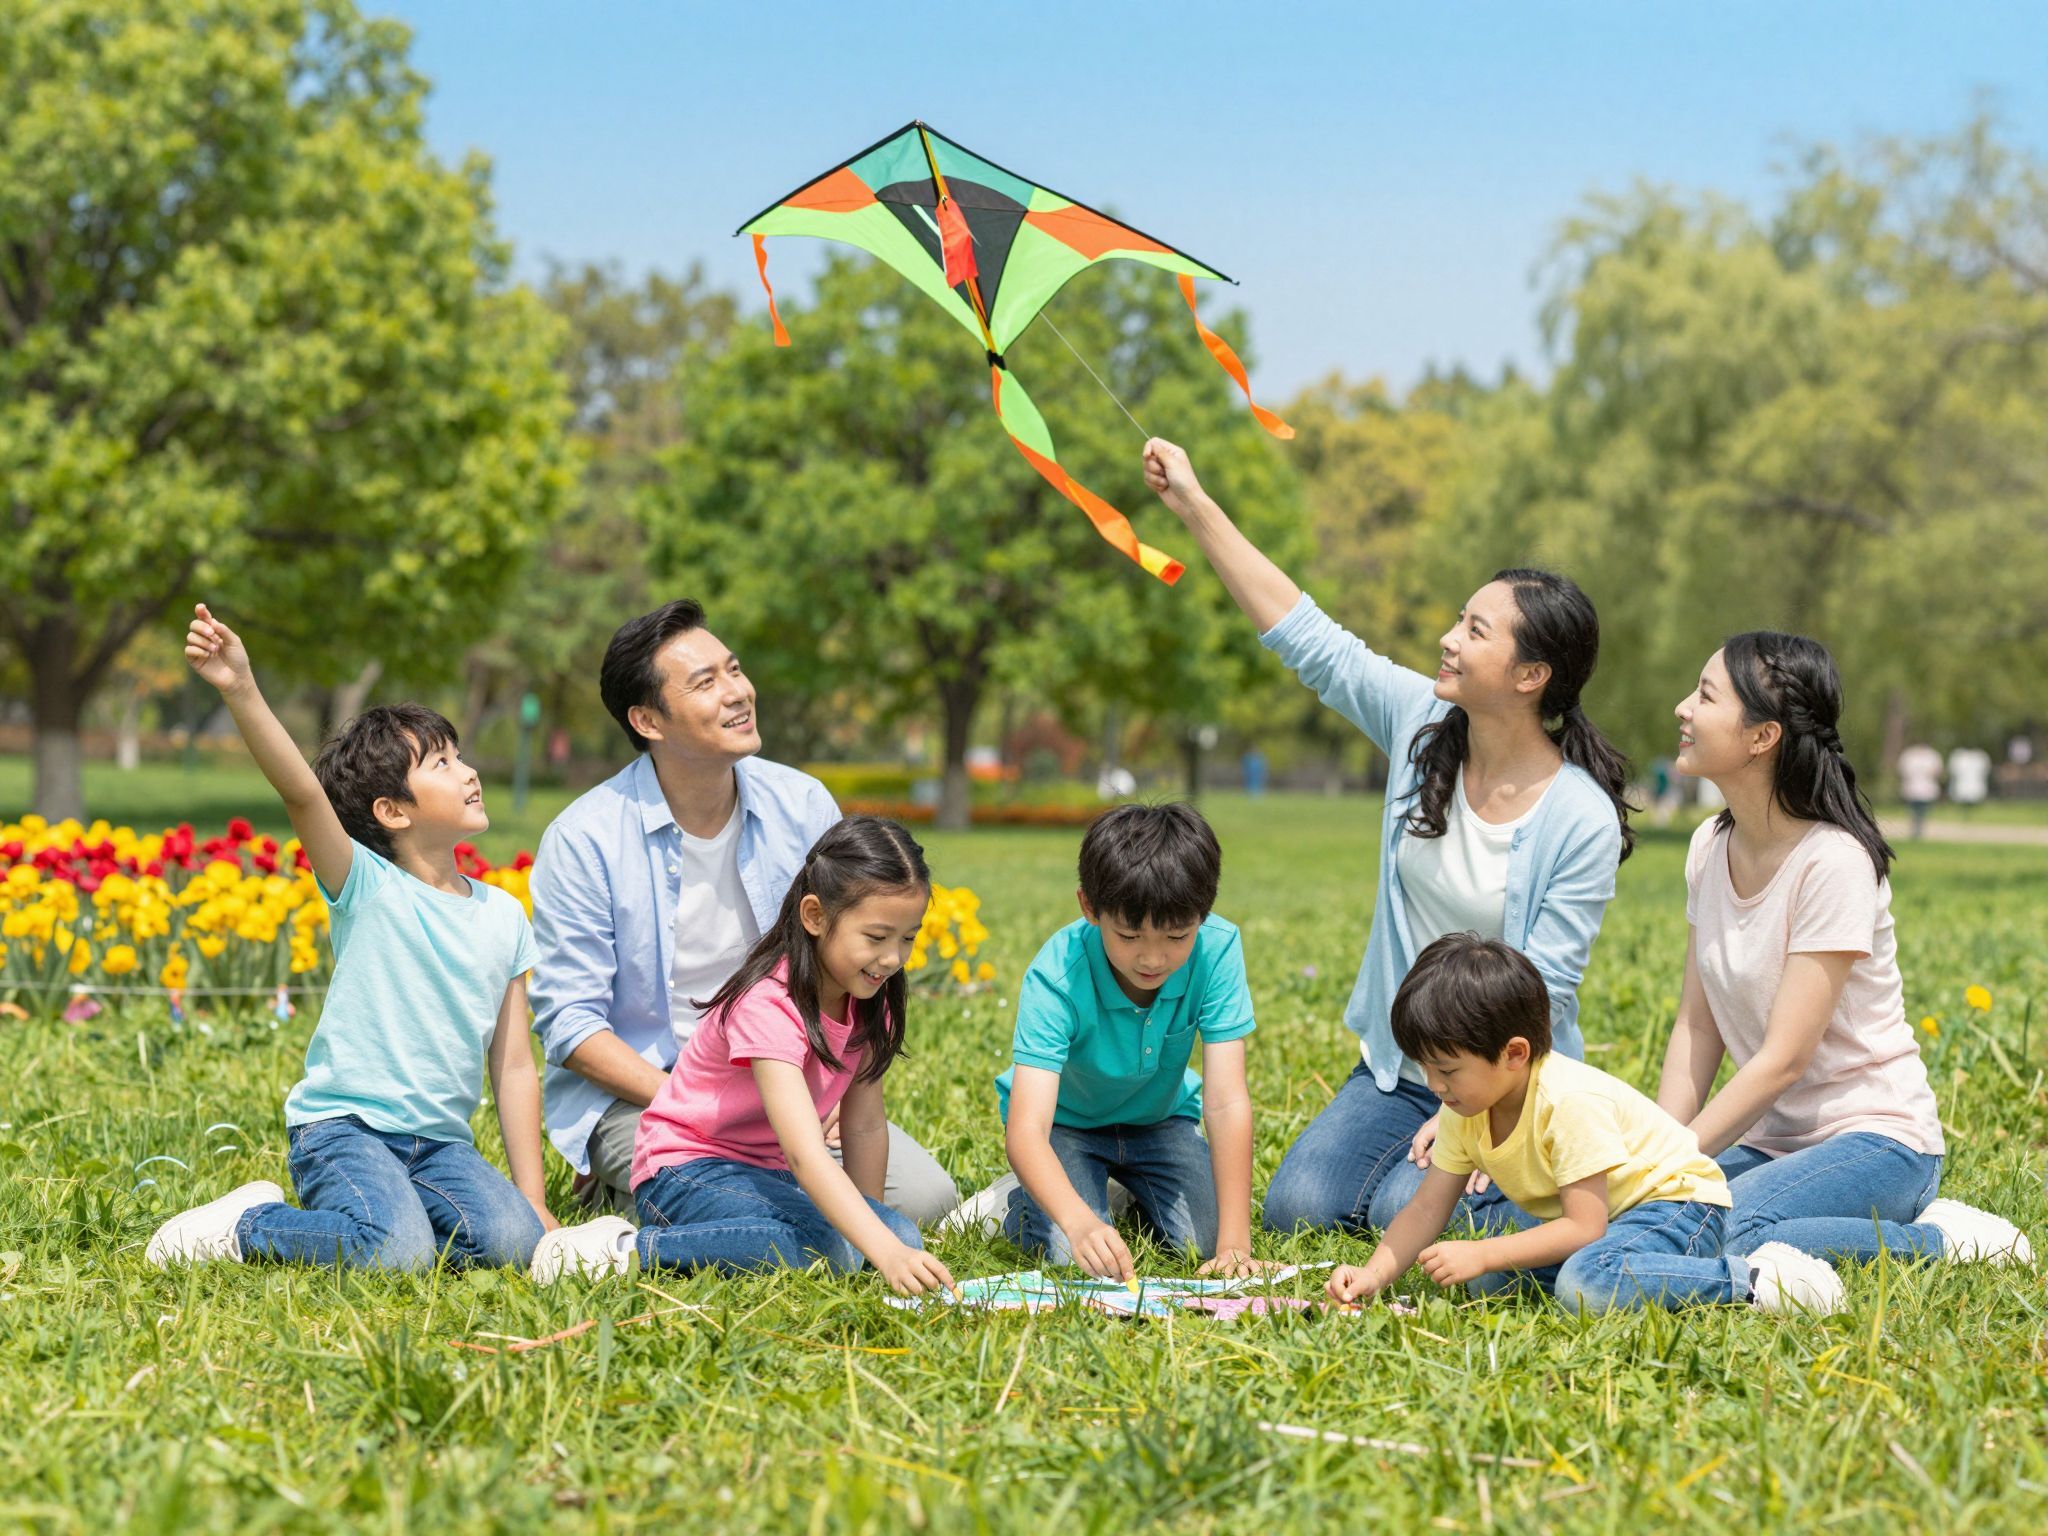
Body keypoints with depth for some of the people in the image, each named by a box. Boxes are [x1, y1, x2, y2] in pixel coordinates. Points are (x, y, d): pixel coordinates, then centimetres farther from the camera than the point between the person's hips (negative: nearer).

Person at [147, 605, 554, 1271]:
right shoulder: (368, 889, -5)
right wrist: (241, 692, -38)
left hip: (442, 1141, 5)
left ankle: (392, 1209, 2)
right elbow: (302, 792, -23)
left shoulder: (504, 916, 10)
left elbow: (513, 1065, 11)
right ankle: (249, 1223, -4)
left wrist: (532, 1197, 6)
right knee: (397, 1255, -31)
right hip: (343, 1125, -4)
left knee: (514, 1240, -24)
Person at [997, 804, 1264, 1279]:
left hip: (1159, 1119, 2)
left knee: (1203, 1240, -19)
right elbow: (1025, 1129, -42)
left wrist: (1234, 1242, -35)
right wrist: (1079, 1222, -61)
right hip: (1065, 1121, -2)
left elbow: (1227, 1102, -28)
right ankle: (1024, 1196, 10)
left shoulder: (1216, 949, -29)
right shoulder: (1057, 976, -34)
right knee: (1066, 1250, -25)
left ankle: (1134, 1191, 14)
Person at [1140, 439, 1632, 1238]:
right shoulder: (1421, 722, -4)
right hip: (1398, 1069, 5)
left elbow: (1541, 992, -17)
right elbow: (1305, 633, -3)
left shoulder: (1583, 821, -18)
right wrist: (1195, 505, -6)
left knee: (1407, 1211, -25)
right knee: (1295, 1208, -11)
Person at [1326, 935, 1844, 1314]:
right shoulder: (1466, 1111, -3)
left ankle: (1754, 1280, -24)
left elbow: (1584, 1228, -29)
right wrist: (1375, 1273, -18)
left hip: (1676, 1201, -10)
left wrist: (1481, 1255, -32)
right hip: (1596, 1219, 10)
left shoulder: (1571, 1103, -28)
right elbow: (1427, 1209, -2)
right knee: (1485, 1278, -9)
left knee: (1585, 1282, -37)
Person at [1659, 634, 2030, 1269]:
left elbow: (1782, 1061, -20)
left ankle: (1939, 1239, -9)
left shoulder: (1832, 861, -18)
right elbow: (1697, 1026, 6)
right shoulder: (1710, 847, 5)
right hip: (1774, 1138, 8)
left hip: (1874, 1135, -8)